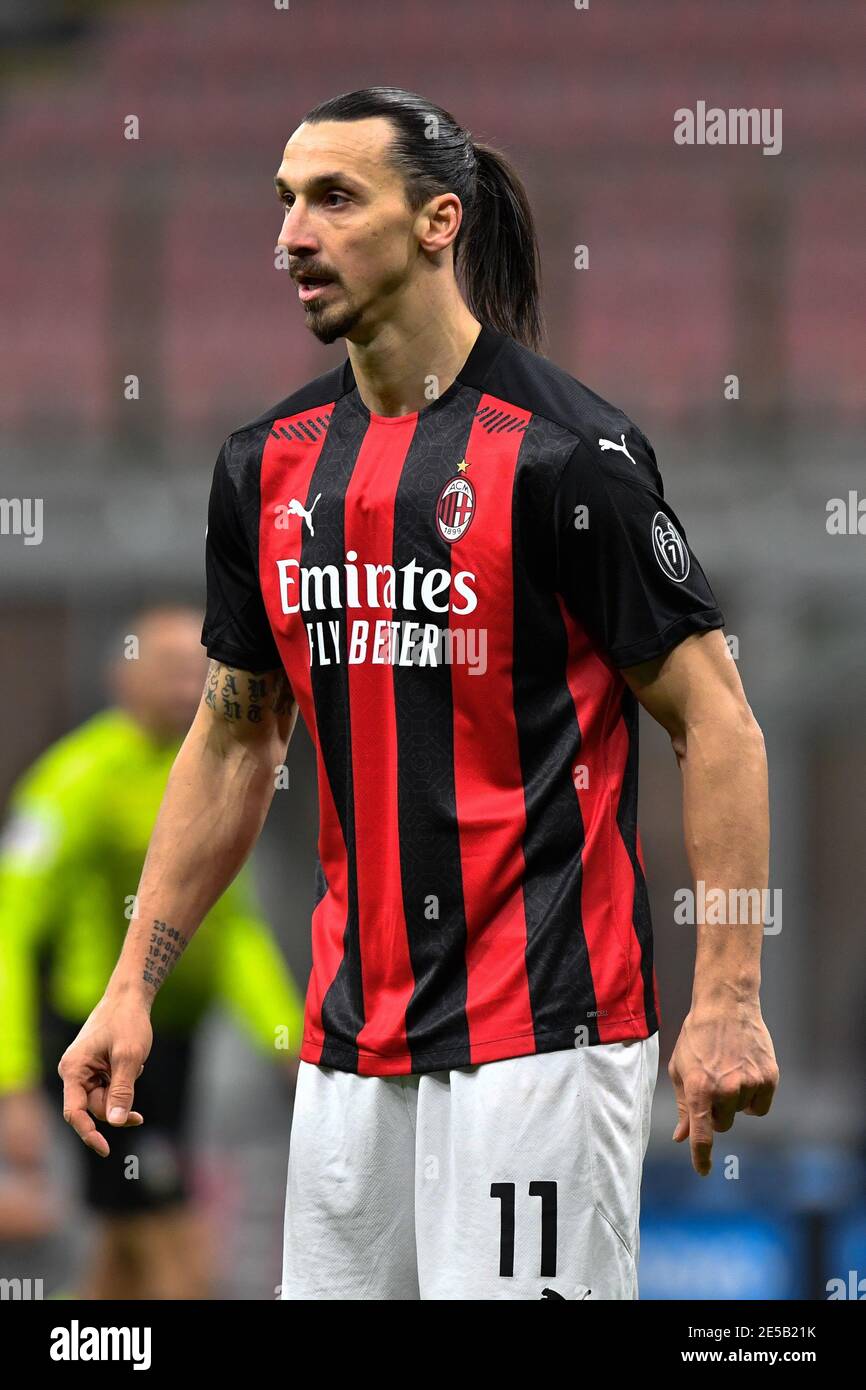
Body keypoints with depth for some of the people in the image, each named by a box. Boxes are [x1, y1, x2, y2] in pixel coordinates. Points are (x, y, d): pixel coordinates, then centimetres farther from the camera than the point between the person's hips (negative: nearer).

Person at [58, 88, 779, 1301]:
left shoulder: (567, 450, -9)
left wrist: (726, 999, -15)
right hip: (351, 1036, 6)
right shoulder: (268, 464, 10)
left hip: (539, 1029, -6)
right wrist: (133, 987, 14)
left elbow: (717, 723, -8)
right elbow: (234, 741, 20)